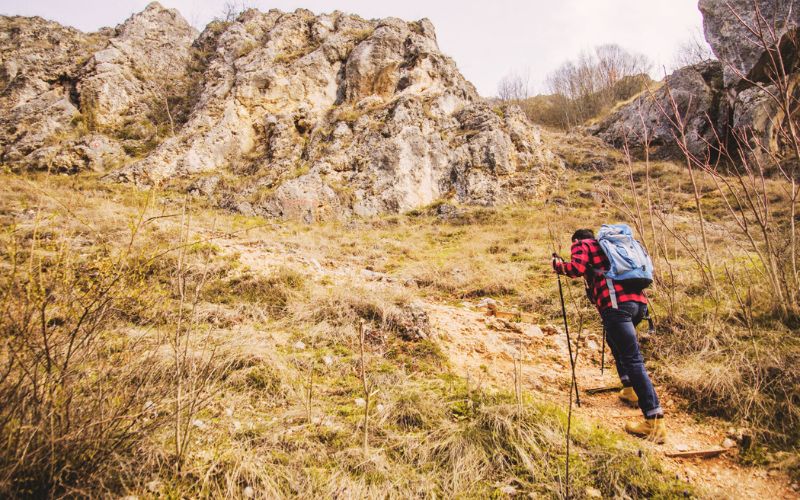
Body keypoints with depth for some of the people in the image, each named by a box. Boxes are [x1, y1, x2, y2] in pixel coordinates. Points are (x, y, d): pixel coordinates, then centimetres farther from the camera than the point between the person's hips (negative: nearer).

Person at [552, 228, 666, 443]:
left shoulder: (581, 244, 12)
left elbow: (577, 268, -6)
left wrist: (558, 265, 11)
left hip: (616, 303, -8)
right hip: (639, 300, 8)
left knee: (633, 360, -10)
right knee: (616, 339, 32)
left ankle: (655, 422, -13)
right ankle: (630, 390, 31)